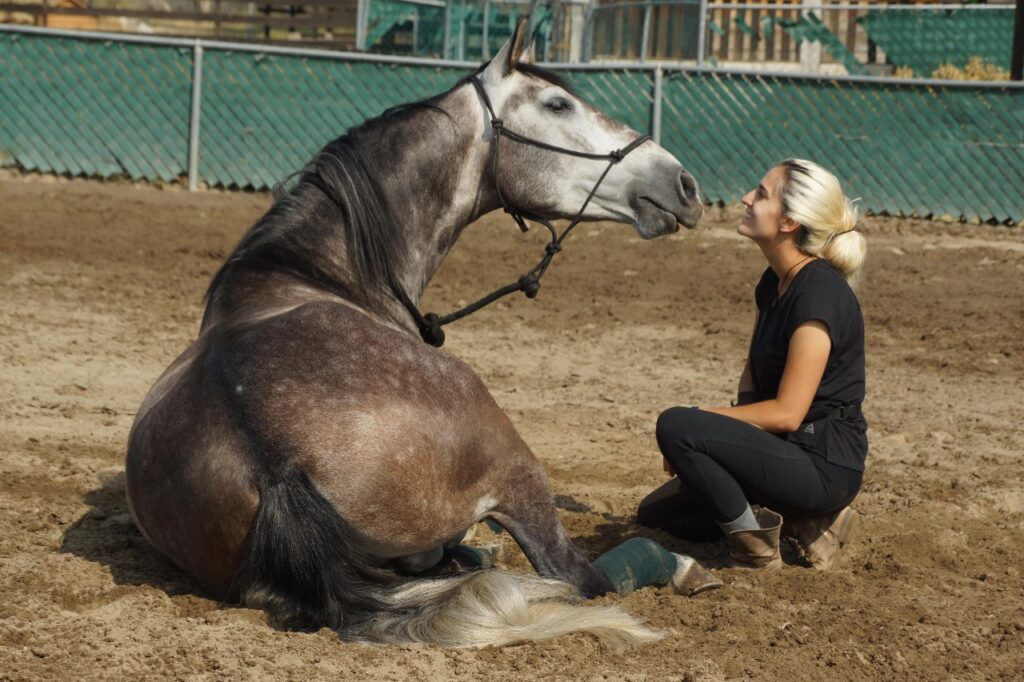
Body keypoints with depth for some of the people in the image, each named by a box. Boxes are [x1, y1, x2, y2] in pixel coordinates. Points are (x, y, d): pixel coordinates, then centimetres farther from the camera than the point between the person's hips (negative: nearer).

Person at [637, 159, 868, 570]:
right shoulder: (774, 283, 8)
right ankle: (804, 522, 12)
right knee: (658, 513, 14)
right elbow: (753, 379, 16)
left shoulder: (818, 294, -21)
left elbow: (786, 412, -22)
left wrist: (701, 419, -13)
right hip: (790, 450, 10)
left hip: (824, 467, -10)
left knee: (675, 426, -25)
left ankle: (754, 546, -9)